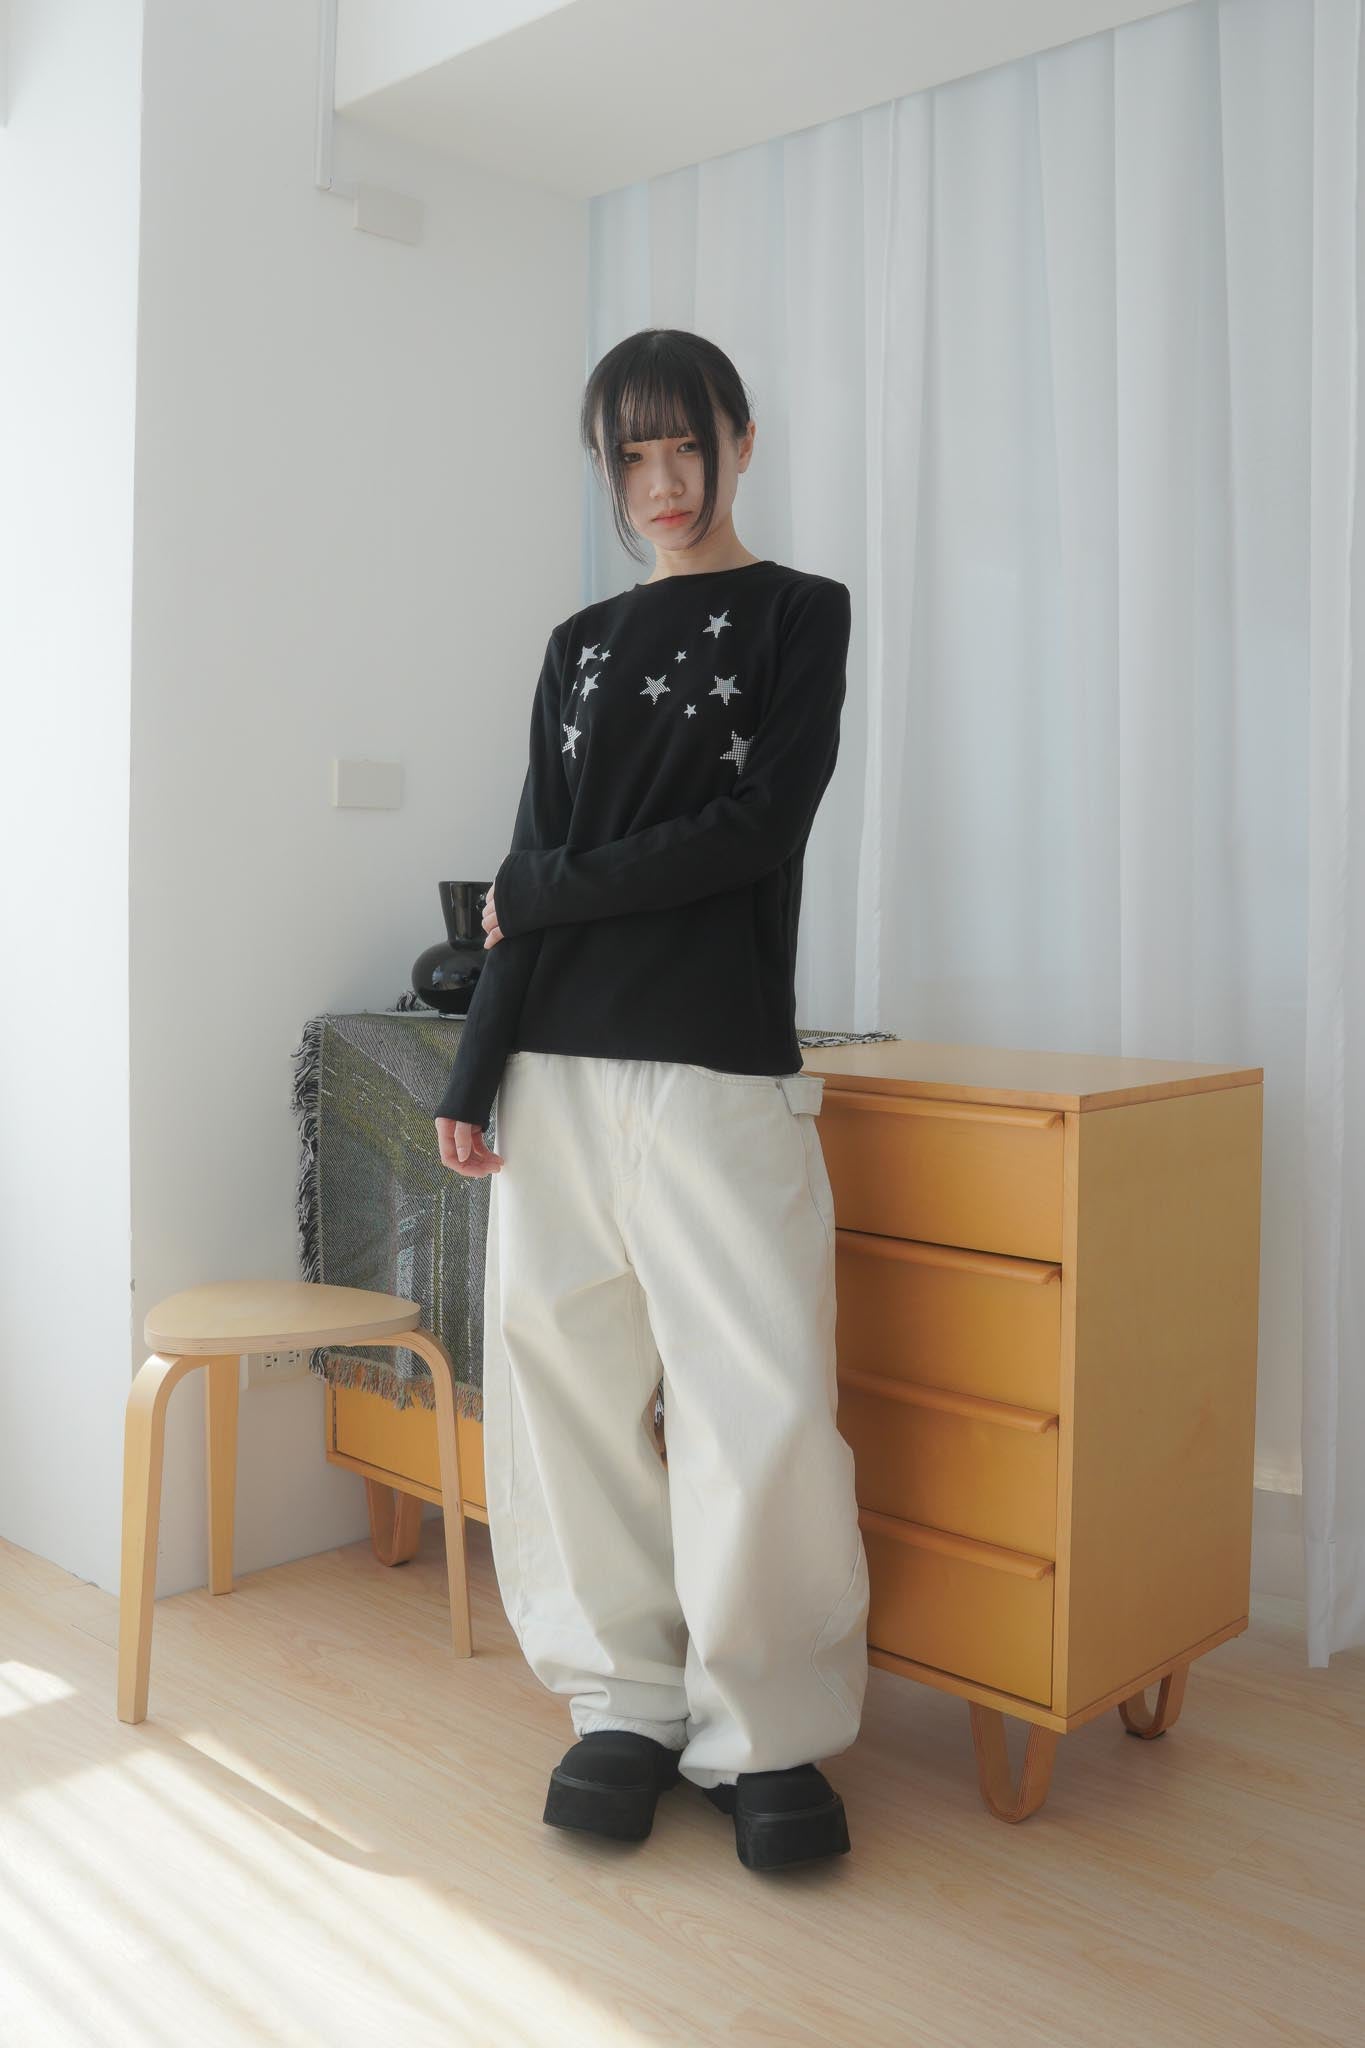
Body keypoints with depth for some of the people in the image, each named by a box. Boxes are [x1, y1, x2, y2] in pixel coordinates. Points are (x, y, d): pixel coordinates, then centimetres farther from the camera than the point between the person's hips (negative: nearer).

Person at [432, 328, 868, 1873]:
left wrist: (545, 895, -2)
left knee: (760, 1404, -8)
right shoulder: (581, 645, 18)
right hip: (558, 1066, 4)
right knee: (566, 1384, 3)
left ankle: (766, 1733, 11)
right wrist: (473, 1075, 4)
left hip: (719, 1067, -4)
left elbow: (759, 828, -7)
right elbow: (530, 871, 12)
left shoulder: (799, 613, 7)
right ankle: (625, 1700, 19)